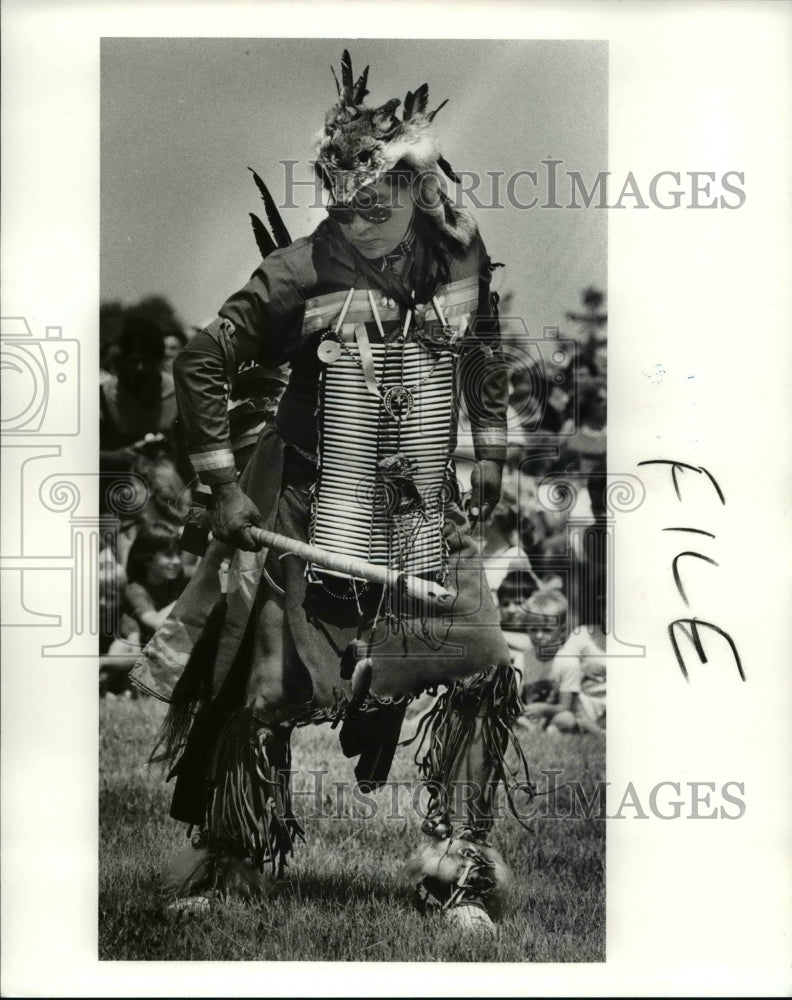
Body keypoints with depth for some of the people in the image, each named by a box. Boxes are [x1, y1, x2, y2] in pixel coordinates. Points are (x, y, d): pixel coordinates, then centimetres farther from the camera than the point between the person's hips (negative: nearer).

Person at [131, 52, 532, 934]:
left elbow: (482, 348, 17)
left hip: (427, 515, 3)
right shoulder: (300, 274, -14)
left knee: (483, 669, -8)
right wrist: (222, 482, -12)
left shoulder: (458, 256, -3)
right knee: (267, 682, 6)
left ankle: (458, 872, 7)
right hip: (310, 514, -3)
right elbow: (200, 362, -10)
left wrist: (490, 448, 14)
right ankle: (224, 863, 27)